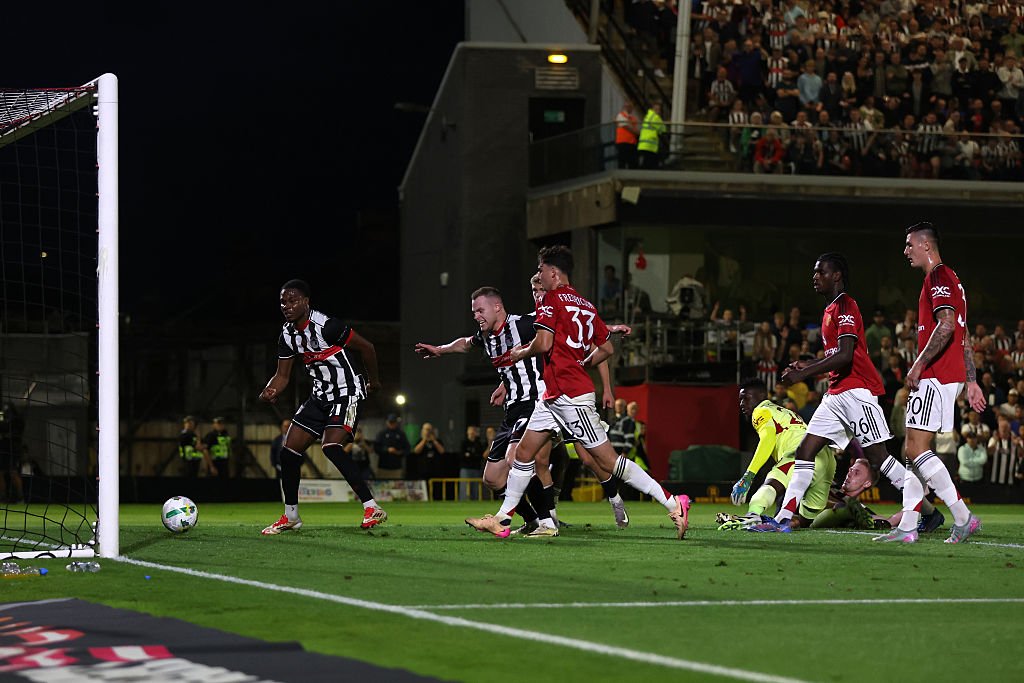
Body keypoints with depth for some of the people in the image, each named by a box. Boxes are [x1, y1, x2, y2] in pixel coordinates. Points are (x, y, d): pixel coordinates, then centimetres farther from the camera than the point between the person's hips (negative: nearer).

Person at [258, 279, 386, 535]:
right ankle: (290, 518, 19)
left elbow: (366, 347, -10)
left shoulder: (326, 326, -21)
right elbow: (282, 376, 8)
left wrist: (373, 380, 4)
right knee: (289, 451, 3)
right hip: (321, 396, 8)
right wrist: (269, 392, -15)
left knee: (331, 446, -28)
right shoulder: (287, 335, 2)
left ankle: (372, 509, -25)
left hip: (348, 393, -8)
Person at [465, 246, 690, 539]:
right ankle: (502, 520, 15)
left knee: (607, 460, -9)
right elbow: (607, 348, 18)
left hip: (569, 396, -10)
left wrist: (521, 353, -2)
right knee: (524, 452, 11)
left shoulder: (552, 299, -9)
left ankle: (673, 504, -9)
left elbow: (544, 343, -20)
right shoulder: (585, 304, 16)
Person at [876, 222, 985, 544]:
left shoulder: (938, 277, -10)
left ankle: (963, 517, -14)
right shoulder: (949, 278, 23)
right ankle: (907, 526, 7)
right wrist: (972, 381, 22)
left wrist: (919, 365, -19)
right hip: (951, 376, 11)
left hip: (935, 376, -11)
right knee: (916, 449, 9)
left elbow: (946, 325, -23)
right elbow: (964, 337, 23)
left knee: (917, 449, -13)